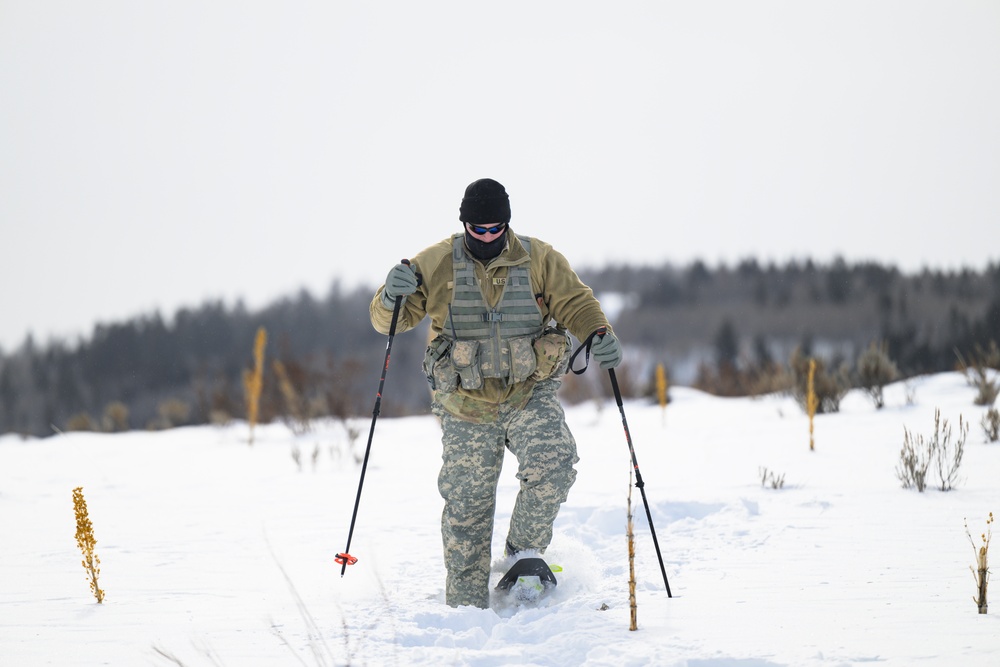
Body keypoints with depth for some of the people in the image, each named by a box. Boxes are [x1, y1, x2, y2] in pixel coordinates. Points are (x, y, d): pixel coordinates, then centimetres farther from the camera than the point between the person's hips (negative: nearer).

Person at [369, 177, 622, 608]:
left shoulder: (539, 259, 2)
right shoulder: (436, 264, 0)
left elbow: (575, 302, 7)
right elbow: (389, 320, 2)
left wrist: (599, 334, -14)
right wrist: (392, 297, -22)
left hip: (529, 395, 0)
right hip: (466, 406, 0)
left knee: (554, 464, -25)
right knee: (467, 506, 0)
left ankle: (524, 552, -3)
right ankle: (466, 603, 11)